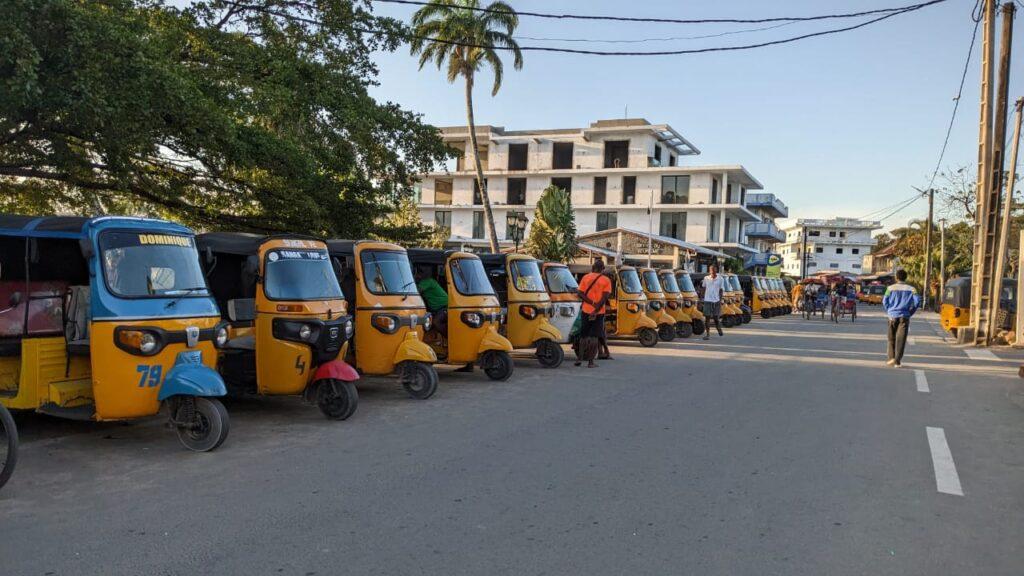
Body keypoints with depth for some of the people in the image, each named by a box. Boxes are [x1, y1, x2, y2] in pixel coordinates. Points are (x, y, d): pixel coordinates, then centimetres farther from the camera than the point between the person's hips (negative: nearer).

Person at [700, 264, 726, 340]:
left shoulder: (720, 279, 1)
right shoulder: (706, 278, 4)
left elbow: (721, 290, 2)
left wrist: (720, 300, -3)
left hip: (716, 301, 0)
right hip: (707, 300, 0)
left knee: (716, 317, 7)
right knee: (707, 317, -2)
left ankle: (719, 330, 35)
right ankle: (707, 333, 4)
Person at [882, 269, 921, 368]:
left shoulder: (891, 288, 1)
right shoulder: (911, 289, 2)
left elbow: (884, 301, -5)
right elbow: (917, 301, -7)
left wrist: (888, 311, 8)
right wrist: (911, 312, 5)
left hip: (892, 315, 0)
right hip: (904, 316, 0)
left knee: (891, 338, 14)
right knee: (901, 339, 0)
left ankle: (891, 357, 5)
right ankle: (897, 361, -2)